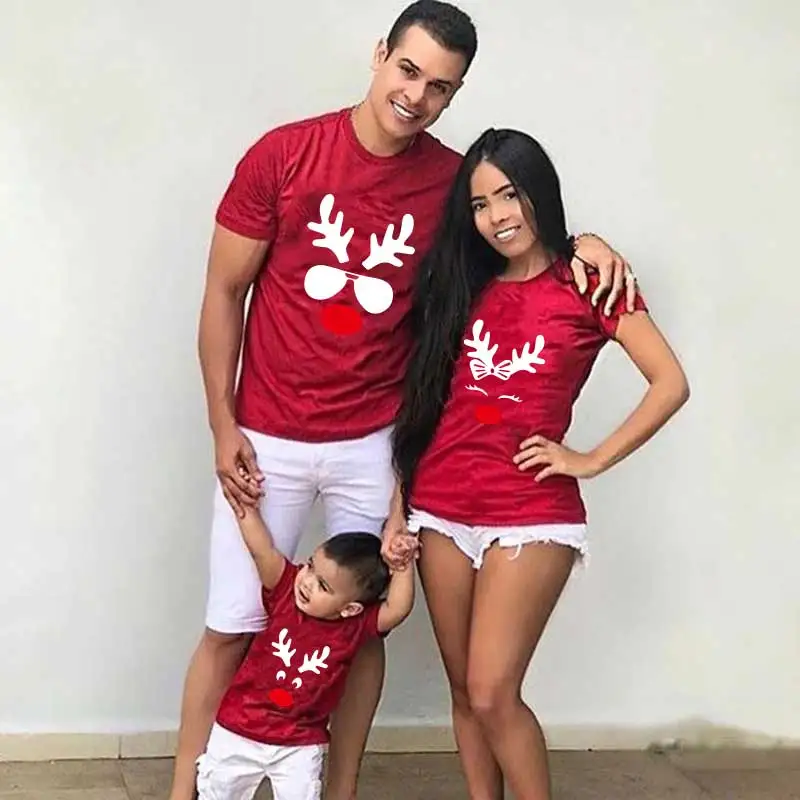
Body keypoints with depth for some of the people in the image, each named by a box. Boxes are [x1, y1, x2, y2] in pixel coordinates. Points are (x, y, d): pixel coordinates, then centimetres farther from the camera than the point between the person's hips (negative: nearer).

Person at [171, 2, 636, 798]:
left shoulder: (452, 179, -3)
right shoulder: (283, 153, -10)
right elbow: (223, 292, -4)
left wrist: (579, 242, -8)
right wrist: (222, 427, -5)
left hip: (375, 445, 2)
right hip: (267, 439, -2)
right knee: (231, 628, 5)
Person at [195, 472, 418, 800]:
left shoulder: (356, 625, -16)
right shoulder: (286, 590, -14)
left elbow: (396, 610, -31)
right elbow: (262, 549, -24)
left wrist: (403, 566, -37)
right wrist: (246, 503, -32)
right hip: (239, 731, 1)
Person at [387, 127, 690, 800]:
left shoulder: (588, 281, -2)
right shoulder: (464, 286, 12)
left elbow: (671, 383, -6)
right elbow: (424, 396, 10)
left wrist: (591, 460, -8)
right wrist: (398, 511, 4)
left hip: (530, 515, -5)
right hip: (441, 509, 5)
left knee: (493, 693, -8)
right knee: (464, 692, 10)